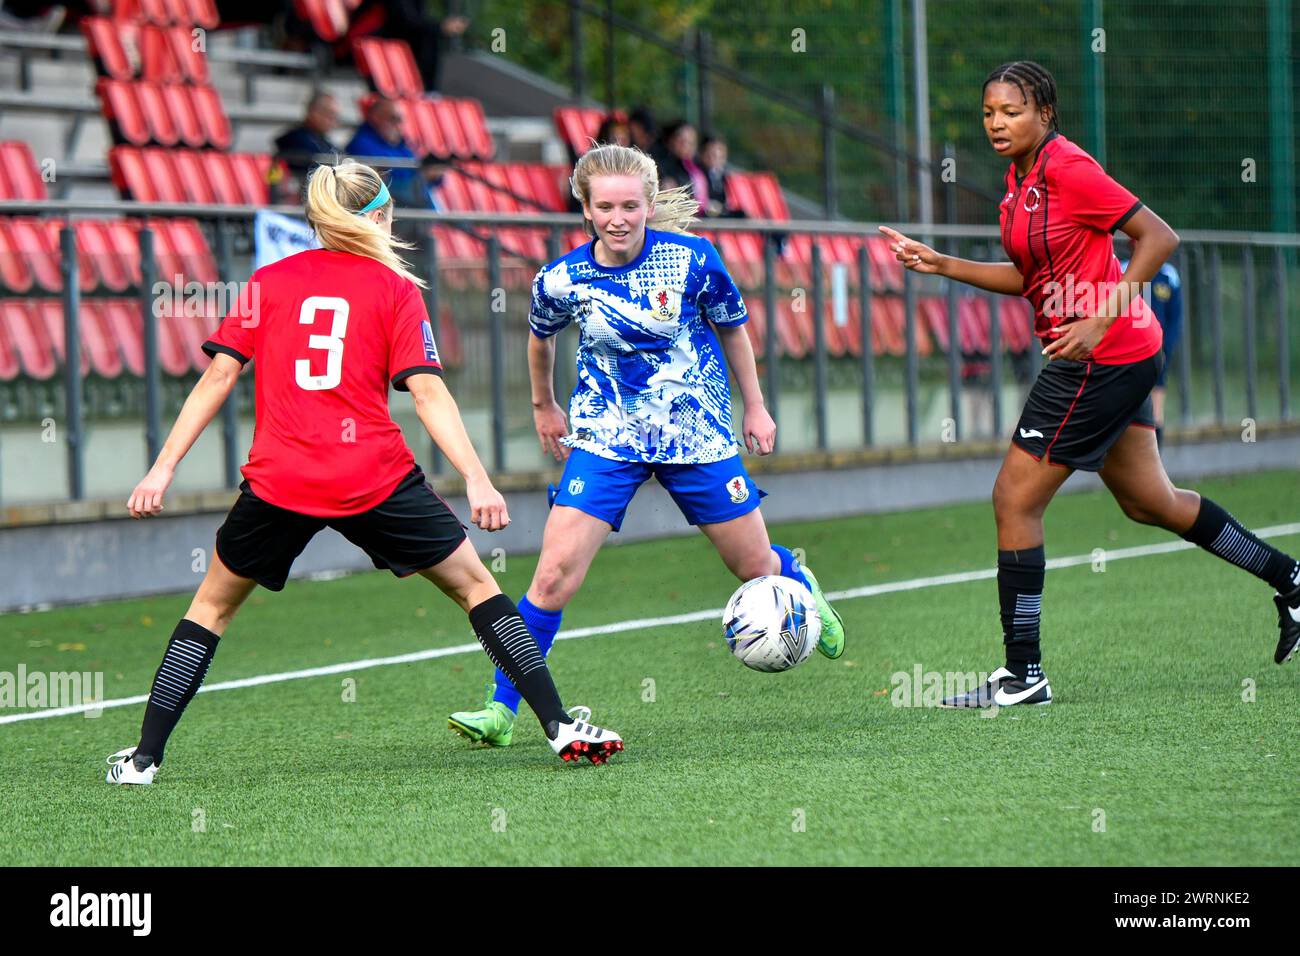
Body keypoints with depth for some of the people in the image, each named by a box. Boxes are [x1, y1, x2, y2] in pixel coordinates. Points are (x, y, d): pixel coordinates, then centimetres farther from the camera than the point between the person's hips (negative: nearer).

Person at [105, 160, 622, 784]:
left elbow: (218, 377, 4)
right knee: (476, 586, 12)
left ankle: (144, 758, 12)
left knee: (213, 604, 19)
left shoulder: (270, 281, 10)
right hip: (376, 479, -1)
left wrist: (163, 469, 5)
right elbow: (426, 392, -6)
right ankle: (559, 726, 6)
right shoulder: (395, 288, 5)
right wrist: (476, 480, -11)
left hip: (278, 484, 2)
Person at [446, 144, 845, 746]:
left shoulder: (692, 259, -13)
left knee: (756, 568, 13)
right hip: (605, 440, 0)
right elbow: (541, 338, 13)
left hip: (698, 435, 0)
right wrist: (544, 407, 25)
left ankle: (803, 587, 50)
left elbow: (731, 328, 5)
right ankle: (501, 709, -9)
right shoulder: (562, 280, -11)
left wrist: (755, 408, 11)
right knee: (555, 573, -16)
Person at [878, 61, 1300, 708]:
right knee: (1148, 502, 19)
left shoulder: (1068, 169, -17)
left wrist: (1101, 321, -21)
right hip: (1124, 360, 10)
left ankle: (1023, 674, -1)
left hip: (1102, 358, -10)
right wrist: (941, 265, 10)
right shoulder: (1019, 180, 10)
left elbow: (1159, 238, -17)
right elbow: (1026, 277, 18)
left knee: (1014, 501, -6)